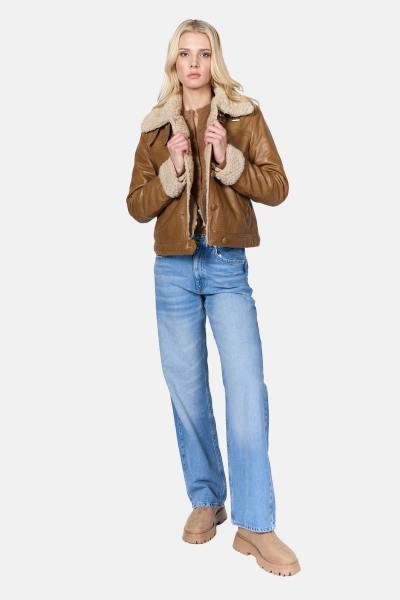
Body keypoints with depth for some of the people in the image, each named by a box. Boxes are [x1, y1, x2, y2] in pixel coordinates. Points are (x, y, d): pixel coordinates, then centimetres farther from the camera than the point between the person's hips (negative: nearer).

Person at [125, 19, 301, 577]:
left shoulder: (245, 115, 5)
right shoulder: (155, 127, 9)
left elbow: (277, 187, -2)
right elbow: (137, 206, 5)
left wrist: (228, 160, -15)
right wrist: (172, 170, -11)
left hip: (227, 267, -2)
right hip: (173, 270, 2)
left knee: (247, 386, -12)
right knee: (187, 389, 8)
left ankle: (256, 526, -4)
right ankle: (206, 500, 26)